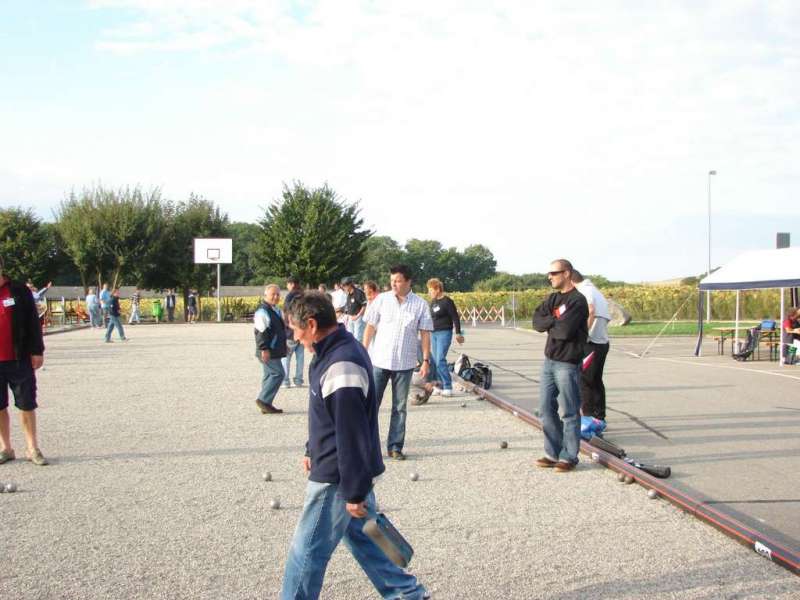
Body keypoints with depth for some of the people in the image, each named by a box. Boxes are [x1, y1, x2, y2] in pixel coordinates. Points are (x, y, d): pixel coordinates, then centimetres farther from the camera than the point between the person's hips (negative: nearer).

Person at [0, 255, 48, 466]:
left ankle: (33, 448, 12)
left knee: (27, 405, 4)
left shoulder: (19, 292, -2)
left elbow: (33, 322, -1)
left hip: (19, 360, -2)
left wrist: (37, 351, -4)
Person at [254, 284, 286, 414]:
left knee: (269, 375, 12)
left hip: (274, 351, 10)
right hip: (268, 352, -10)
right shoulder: (262, 311, -15)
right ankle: (263, 400, -8)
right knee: (278, 374, -12)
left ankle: (265, 405, 17)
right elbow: (260, 332, -21)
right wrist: (264, 349, -26)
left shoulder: (276, 310, 17)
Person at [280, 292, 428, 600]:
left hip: (336, 479, -10)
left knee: (306, 551, 2)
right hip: (345, 470, 10)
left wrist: (354, 493, -21)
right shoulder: (339, 351, 6)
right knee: (360, 537, 21)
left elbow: (353, 435, -26)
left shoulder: (341, 367, -28)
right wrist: (312, 451, 24)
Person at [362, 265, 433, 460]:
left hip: (404, 364, 0)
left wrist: (426, 360, -3)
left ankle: (395, 446, 16)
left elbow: (425, 334, 2)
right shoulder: (382, 300, 0)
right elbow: (370, 327, 5)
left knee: (399, 407, 7)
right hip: (379, 361, 0)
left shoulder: (420, 305, -1)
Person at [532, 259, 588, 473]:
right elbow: (537, 322, 1)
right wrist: (555, 321, -14)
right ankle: (553, 454, 20)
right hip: (549, 361, 8)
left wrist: (549, 324, -3)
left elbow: (565, 330, -21)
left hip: (567, 364, -8)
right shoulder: (552, 298, 13)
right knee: (546, 410, 11)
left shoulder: (577, 301, -11)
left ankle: (569, 457, 8)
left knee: (569, 413, 0)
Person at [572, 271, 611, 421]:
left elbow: (590, 311, -30)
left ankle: (587, 417, -2)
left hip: (591, 343, -9)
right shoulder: (595, 291, 18)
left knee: (584, 381, -3)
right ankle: (599, 417, 20)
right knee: (596, 381, 15)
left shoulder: (584, 291, -11)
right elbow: (606, 317, 16)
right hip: (603, 342, 9)